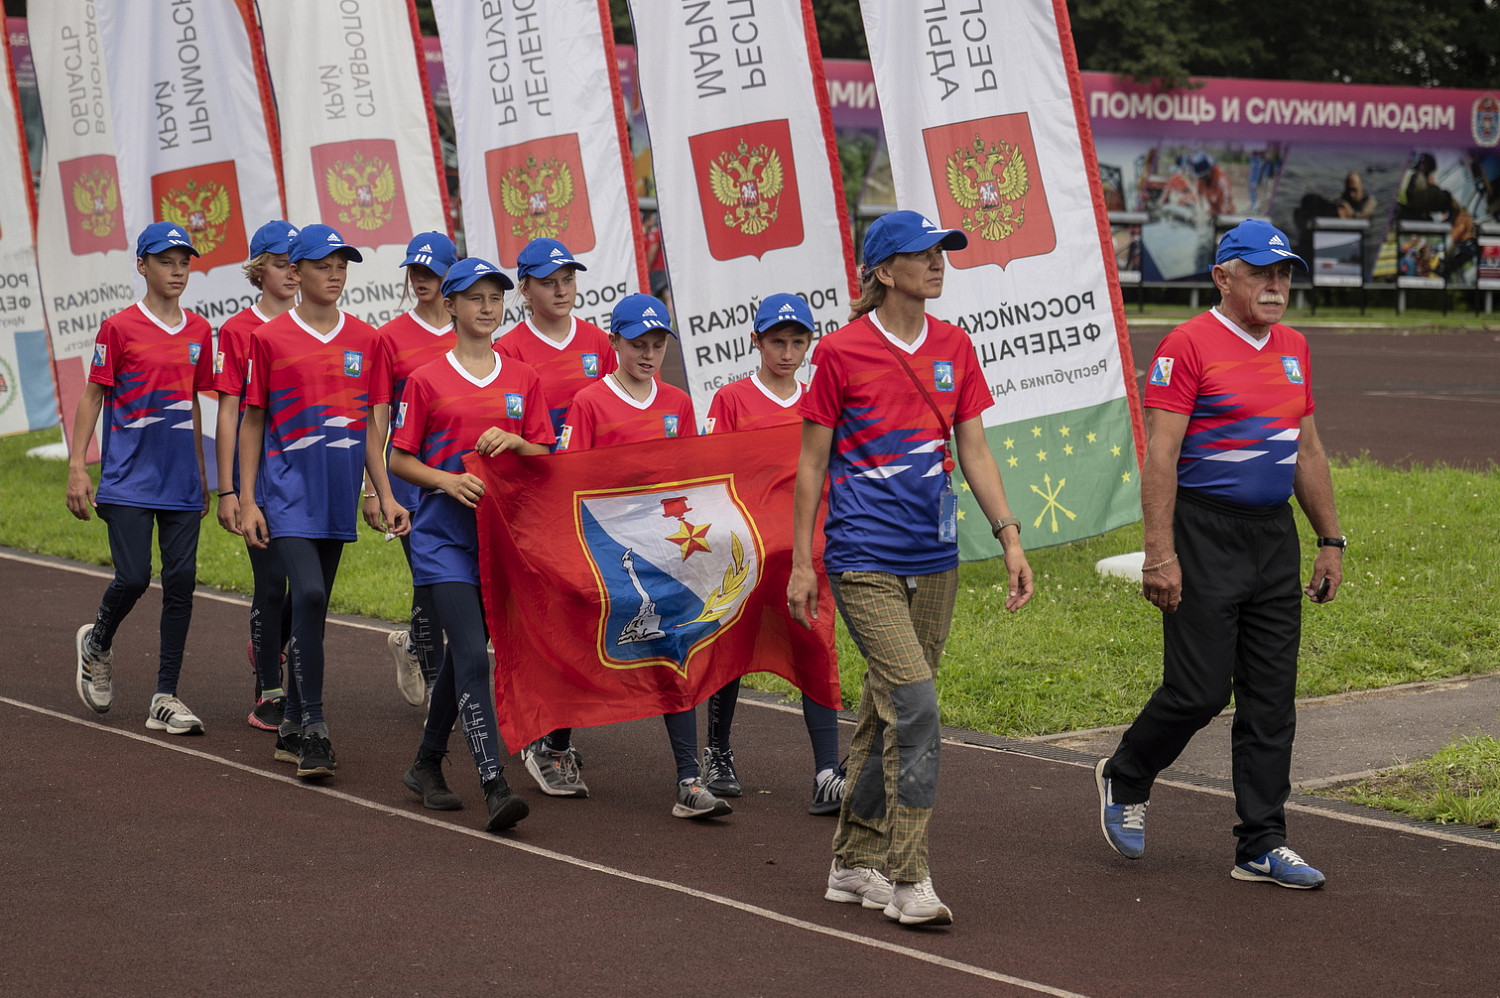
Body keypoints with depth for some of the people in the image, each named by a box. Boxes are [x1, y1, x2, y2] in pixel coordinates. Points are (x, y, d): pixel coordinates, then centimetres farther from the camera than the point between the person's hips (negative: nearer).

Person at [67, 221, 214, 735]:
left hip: (181, 481, 4)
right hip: (128, 480, -4)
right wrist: (77, 466, -7)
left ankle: (166, 698, 4)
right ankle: (97, 645, 24)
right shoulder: (119, 328, -3)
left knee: (181, 581, -1)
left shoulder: (198, 331, 10)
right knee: (133, 577, -9)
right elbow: (92, 396, 0)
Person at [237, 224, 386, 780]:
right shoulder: (269, 339, -1)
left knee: (313, 607, 10)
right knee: (307, 595, -18)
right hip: (287, 488, -4)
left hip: (338, 494, 4)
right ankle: (313, 726, -16)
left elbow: (371, 424, 12)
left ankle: (293, 730, 21)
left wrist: (386, 495, 7)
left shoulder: (365, 339, 8)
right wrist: (247, 499, -1)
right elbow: (252, 422, 3)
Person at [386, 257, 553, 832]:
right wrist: (446, 480, -16)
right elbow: (399, 460, 1)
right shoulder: (427, 380, -1)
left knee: (463, 652, 14)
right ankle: (494, 787, -21)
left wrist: (514, 443, -10)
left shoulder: (522, 379, 8)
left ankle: (427, 764, 31)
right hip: (444, 533, -4)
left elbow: (546, 456, 11)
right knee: (473, 656, -15)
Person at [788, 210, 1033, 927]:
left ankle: (855, 864, 23)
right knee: (914, 705, -15)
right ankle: (908, 880, -10)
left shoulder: (954, 348, 8)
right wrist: (801, 563, -2)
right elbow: (812, 463, -1)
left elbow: (974, 451, 11)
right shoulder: (841, 353, -6)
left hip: (934, 561, 5)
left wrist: (1010, 537, 2)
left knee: (887, 713, 11)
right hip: (865, 561, -5)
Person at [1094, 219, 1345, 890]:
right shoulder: (1188, 345, -9)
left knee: (1271, 701, 6)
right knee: (1199, 690, -5)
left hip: (1275, 538, 7)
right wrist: (1159, 555, -19)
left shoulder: (1293, 349, 14)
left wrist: (1330, 540, 17)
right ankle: (1124, 781, 22)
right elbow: (1159, 457, -13)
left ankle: (1262, 848, 11)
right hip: (1205, 535, -7)